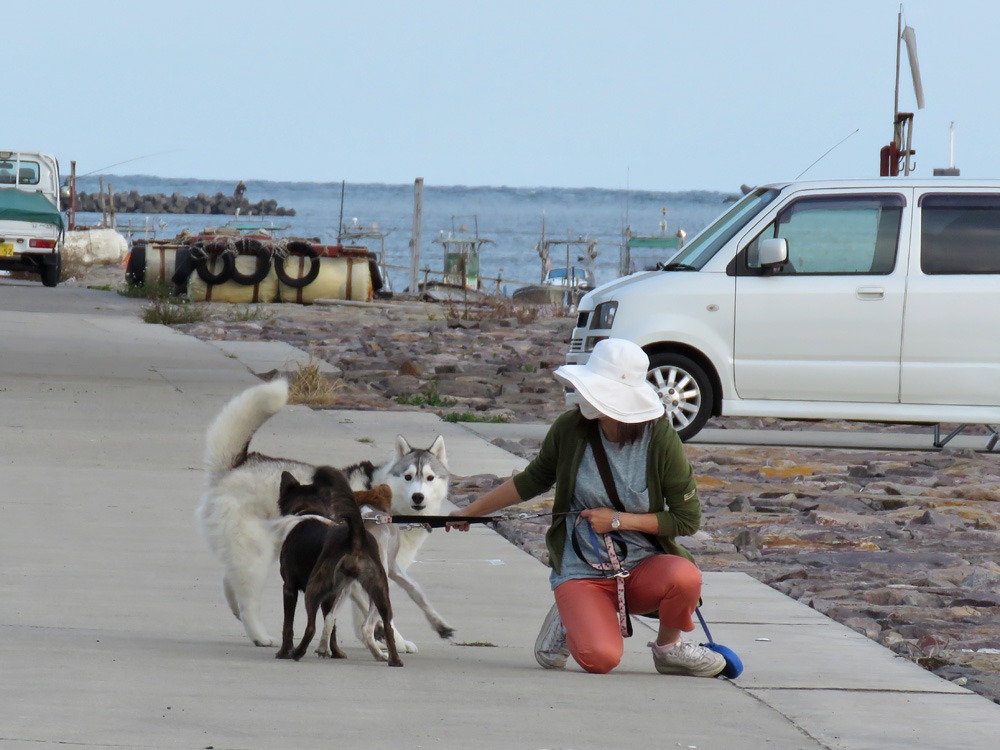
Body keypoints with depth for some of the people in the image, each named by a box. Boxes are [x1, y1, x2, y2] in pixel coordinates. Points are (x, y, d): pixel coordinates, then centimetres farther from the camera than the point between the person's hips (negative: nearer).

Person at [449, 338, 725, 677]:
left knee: (684, 576, -35)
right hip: (582, 573, 0)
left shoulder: (660, 439, -14)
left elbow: (688, 518, -9)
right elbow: (533, 481, 11)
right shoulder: (570, 429, -8)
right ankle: (569, 623, 10)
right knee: (599, 657, -29)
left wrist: (620, 520, -15)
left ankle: (669, 647, -1)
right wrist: (470, 512, 17)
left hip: (642, 569, 1)